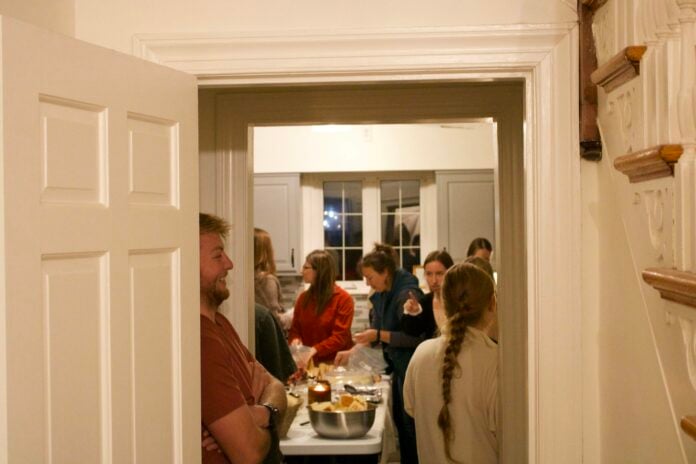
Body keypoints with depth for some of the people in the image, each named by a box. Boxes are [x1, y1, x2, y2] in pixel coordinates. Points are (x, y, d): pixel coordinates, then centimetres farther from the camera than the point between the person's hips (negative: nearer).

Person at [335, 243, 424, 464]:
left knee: (410, 423, 0)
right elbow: (375, 331, 14)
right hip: (398, 365, 9)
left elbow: (415, 338, -24)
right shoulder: (380, 295, 7)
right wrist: (351, 352, 6)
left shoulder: (406, 294, -20)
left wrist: (379, 335, -22)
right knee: (399, 420, 16)